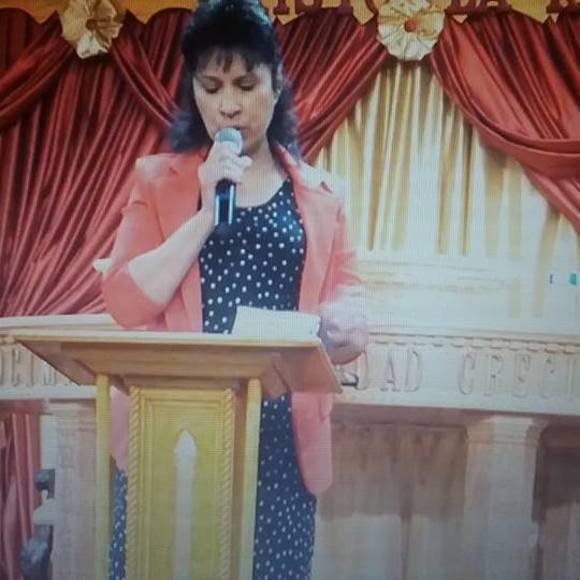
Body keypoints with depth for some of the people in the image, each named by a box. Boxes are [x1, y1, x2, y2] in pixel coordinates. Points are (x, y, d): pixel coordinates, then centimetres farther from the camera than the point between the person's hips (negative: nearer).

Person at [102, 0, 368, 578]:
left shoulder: (319, 194, 8)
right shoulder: (158, 179, 4)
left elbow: (348, 316, 5)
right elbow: (124, 302, -6)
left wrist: (346, 329, -18)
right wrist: (206, 211, -14)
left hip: (279, 442, 1)